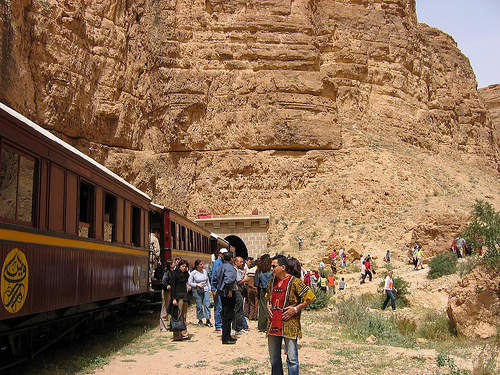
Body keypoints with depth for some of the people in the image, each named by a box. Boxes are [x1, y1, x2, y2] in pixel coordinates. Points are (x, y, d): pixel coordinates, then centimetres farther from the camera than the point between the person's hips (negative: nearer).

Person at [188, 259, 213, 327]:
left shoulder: (204, 271, 10)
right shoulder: (193, 273, -3)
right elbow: (189, 283, -3)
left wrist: (209, 289, 15)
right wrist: (197, 285, -14)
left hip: (205, 290, 3)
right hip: (197, 291, -3)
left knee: (207, 304, -8)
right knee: (199, 306, -1)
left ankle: (208, 320, -5)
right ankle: (200, 320, 14)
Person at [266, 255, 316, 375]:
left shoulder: (294, 282, -9)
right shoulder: (272, 281, 11)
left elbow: (310, 297, -7)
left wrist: (296, 309, -13)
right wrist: (268, 306, 10)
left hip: (289, 325, -6)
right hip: (273, 324, 6)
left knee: (292, 358, -3)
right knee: (273, 358, 14)